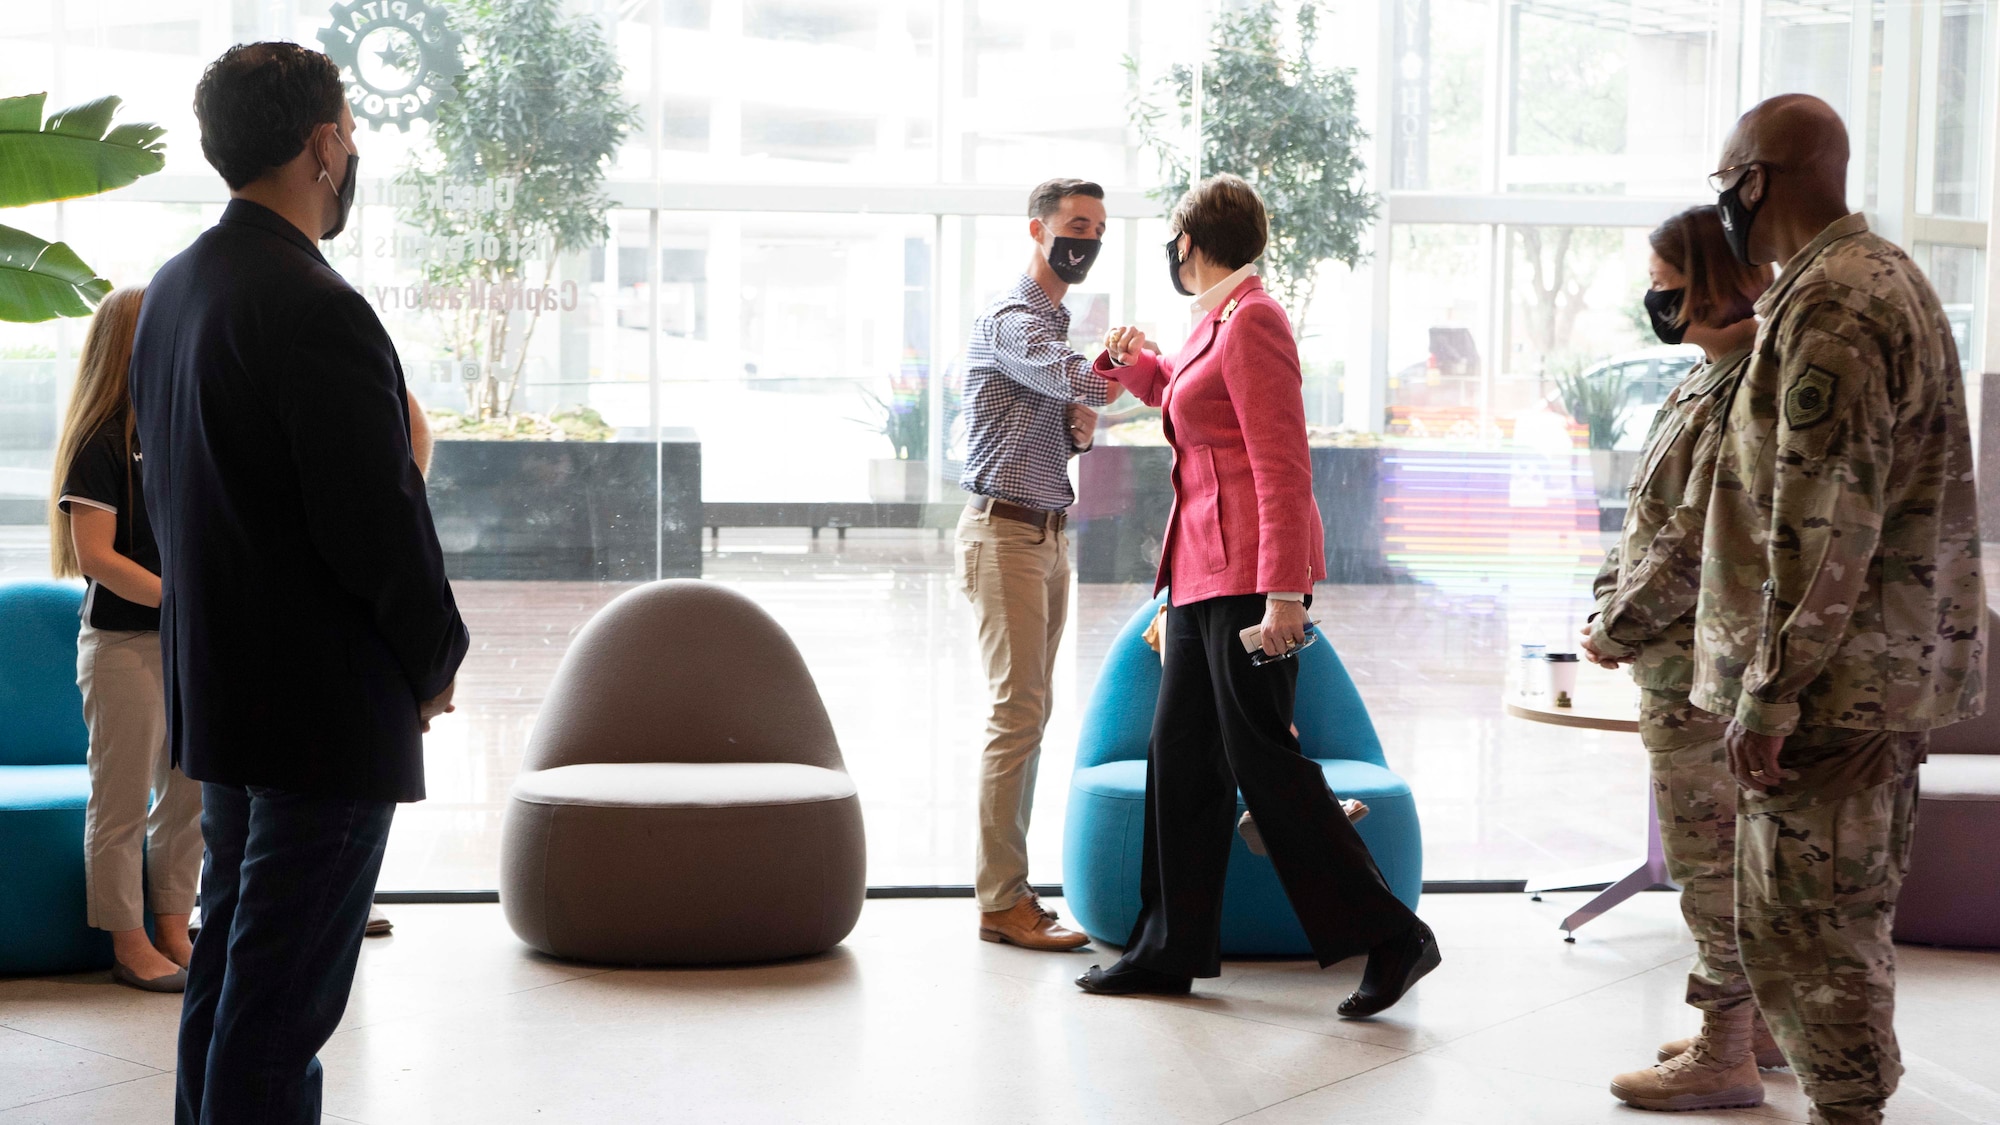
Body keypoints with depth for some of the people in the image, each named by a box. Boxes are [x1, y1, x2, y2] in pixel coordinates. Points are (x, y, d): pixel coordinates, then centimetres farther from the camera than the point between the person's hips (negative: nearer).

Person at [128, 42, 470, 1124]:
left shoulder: (170, 291, 9)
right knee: (282, 1004, -3)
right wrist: (436, 660, -5)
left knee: (226, 980, 19)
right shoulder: (315, 310, -21)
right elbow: (381, 519, -21)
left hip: (218, 697, 10)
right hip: (326, 710, -10)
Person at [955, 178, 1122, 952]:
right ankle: (1001, 902, -8)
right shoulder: (1009, 321, -11)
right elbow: (1084, 380, -28)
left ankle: (1009, 890, 12)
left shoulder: (1058, 324, 19)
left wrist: (1081, 428, 3)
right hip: (1006, 533, -9)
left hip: (1049, 535, 9)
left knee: (1028, 713, 8)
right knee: (1018, 712, -11)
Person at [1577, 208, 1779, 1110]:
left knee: (1710, 853, -2)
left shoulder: (1751, 387, -19)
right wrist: (1607, 605, 6)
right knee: (1735, 848, 18)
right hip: (1686, 664, 10)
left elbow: (1701, 539, -22)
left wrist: (1619, 631, -13)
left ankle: (1724, 1056, 7)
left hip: (1700, 670, -10)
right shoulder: (1709, 377, 13)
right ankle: (1761, 1021, 30)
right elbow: (1650, 519, 17)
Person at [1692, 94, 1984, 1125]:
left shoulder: (1827, 306, -17)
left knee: (1801, 928, -3)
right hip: (1899, 667, 10)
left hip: (1839, 681, -10)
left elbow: (1822, 529, -23)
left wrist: (1768, 696, -20)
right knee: (1847, 922, 18)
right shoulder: (1887, 275, 16)